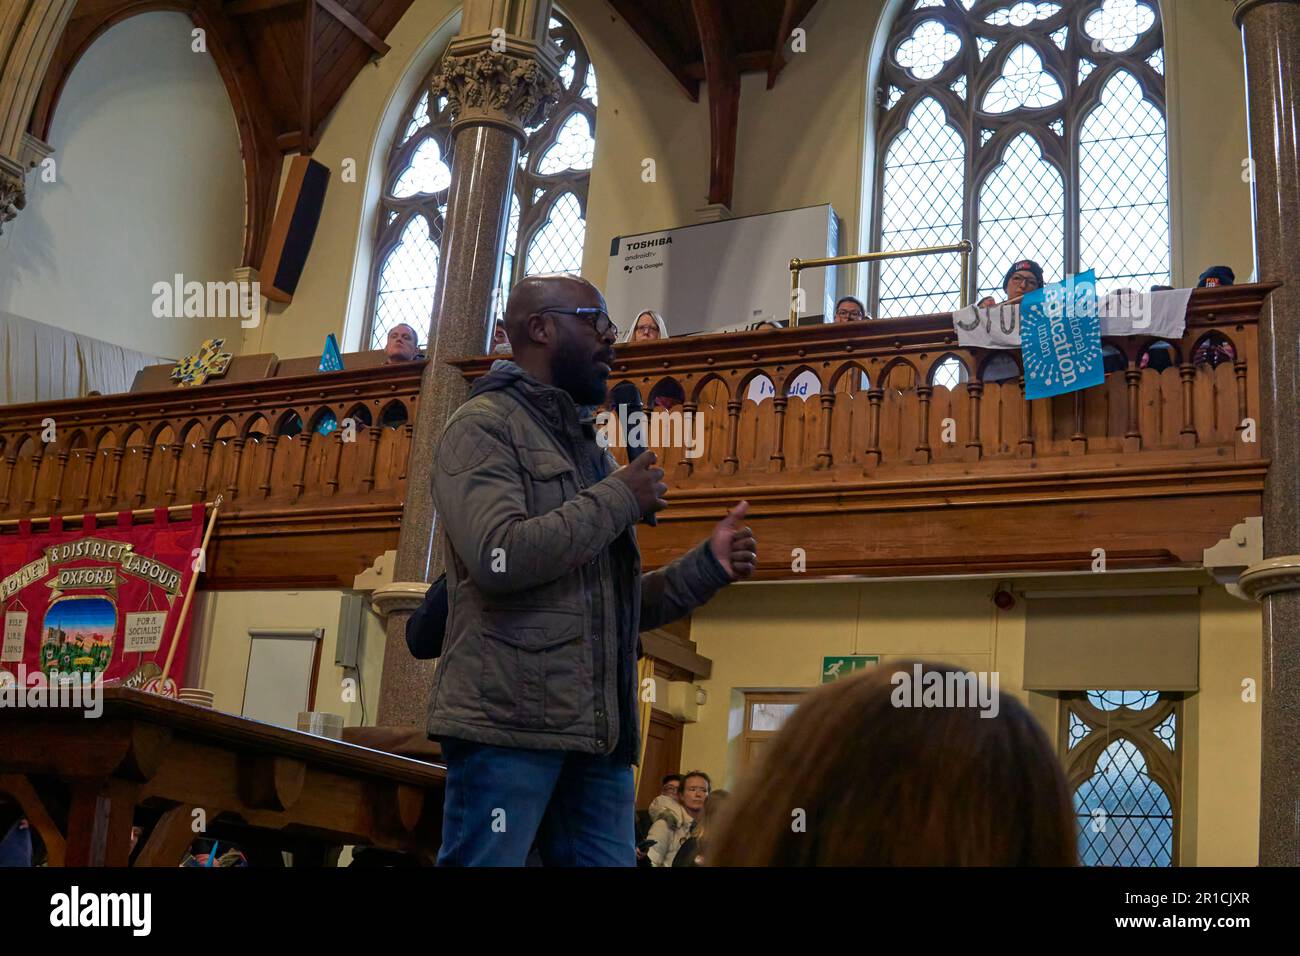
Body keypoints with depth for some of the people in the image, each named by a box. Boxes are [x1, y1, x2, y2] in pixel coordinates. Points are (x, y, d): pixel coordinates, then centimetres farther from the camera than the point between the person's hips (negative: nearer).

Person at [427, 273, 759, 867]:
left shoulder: (590, 449, 23)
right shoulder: (484, 425, -2)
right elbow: (501, 556, -20)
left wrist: (708, 565, 8)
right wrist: (619, 499, -9)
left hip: (599, 731, 8)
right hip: (508, 722, -8)